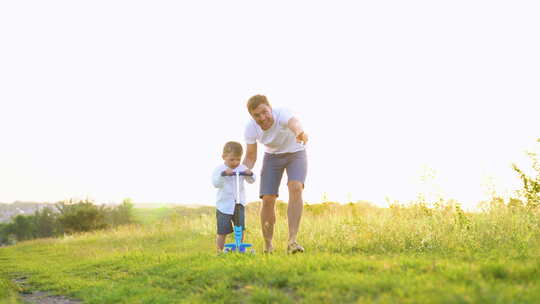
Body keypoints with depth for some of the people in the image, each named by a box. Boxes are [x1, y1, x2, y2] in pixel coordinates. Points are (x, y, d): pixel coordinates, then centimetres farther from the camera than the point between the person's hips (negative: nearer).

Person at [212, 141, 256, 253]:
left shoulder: (242, 168, 2)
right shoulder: (219, 169, -6)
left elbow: (251, 181, -3)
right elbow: (215, 183, -19)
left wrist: (250, 174, -24)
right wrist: (223, 174, -34)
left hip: (238, 205, 3)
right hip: (224, 205, -2)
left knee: (240, 229, 0)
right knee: (222, 232, 3)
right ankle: (219, 251, 14)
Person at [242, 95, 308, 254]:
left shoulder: (282, 114, -34)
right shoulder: (251, 128, -21)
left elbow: (293, 122, -60)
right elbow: (250, 156, -7)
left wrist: (299, 132, -84)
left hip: (296, 154, -3)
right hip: (272, 157, 3)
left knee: (296, 188, -28)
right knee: (268, 199, -10)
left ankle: (292, 241, -30)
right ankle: (268, 245, 9)